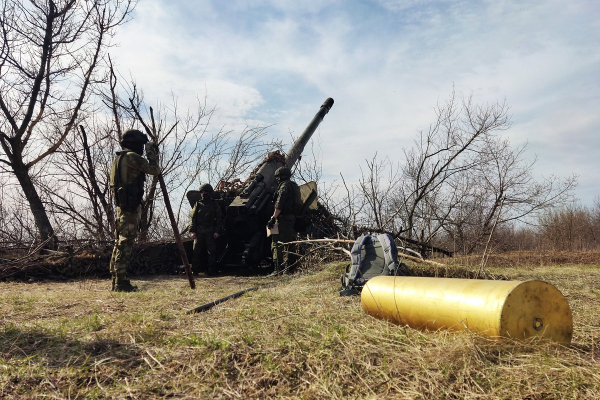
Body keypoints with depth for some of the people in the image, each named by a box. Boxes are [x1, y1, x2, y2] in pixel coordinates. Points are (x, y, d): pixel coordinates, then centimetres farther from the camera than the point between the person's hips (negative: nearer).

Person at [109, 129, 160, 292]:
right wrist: (151, 152, 3)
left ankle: (117, 281, 16)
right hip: (131, 205, -10)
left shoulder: (119, 158, 19)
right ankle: (121, 282, -7)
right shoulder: (132, 157, -11)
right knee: (125, 243, -9)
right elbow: (154, 170, -8)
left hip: (121, 205, 10)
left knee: (119, 243, 11)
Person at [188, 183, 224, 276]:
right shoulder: (198, 204, 12)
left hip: (211, 232, -2)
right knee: (197, 252, 3)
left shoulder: (215, 205, 8)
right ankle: (195, 270, 11)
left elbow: (219, 219, 5)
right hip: (199, 232, 2)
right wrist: (192, 231, 0)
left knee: (211, 252, -3)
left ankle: (211, 271, 2)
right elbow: (193, 218, 10)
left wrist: (217, 231, -6)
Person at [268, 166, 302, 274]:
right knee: (289, 243, 11)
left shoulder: (284, 186, -9)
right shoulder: (294, 186, 21)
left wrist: (273, 218, -19)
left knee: (277, 243, -6)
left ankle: (278, 268, -8)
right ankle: (290, 268, 15)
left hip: (283, 218, -9)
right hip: (292, 218, 9)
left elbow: (279, 205, -19)